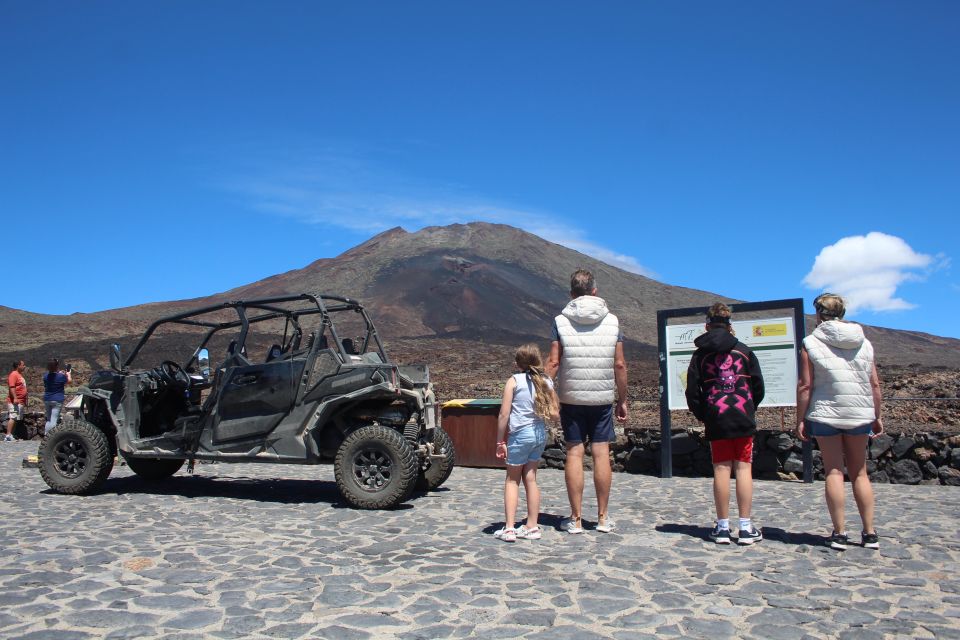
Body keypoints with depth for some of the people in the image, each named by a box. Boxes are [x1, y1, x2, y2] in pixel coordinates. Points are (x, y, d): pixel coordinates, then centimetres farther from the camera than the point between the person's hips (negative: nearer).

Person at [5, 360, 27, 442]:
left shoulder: (20, 375, 20)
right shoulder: (13, 374, -10)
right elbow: (11, 387, -20)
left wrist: (25, 401, 26)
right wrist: (15, 398, -27)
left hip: (20, 401, 10)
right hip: (14, 401, -10)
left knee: (16, 419, 10)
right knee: (12, 417, -14)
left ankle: (11, 435, 12)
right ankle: (8, 435, -17)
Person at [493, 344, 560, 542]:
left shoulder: (514, 381, -7)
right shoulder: (547, 382, 4)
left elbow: (504, 414, -11)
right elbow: (555, 415, 4)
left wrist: (500, 441, -4)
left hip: (521, 434, -4)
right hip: (540, 434, 5)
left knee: (512, 480, 8)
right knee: (530, 478, 15)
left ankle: (509, 528, 3)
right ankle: (531, 527, 21)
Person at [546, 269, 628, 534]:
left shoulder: (561, 321, -2)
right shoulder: (611, 320, 1)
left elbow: (553, 362, -7)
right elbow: (620, 365, 1)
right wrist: (623, 400, 8)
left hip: (571, 398, -1)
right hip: (602, 399, 1)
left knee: (574, 454, 3)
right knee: (601, 454, 5)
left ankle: (576, 519, 7)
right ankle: (602, 518, 12)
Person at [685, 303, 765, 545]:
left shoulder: (700, 355, 4)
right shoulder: (744, 351, 6)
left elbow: (692, 392, 0)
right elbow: (758, 386, 7)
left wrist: (703, 416, 13)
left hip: (716, 420, 0)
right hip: (743, 418, 0)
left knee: (721, 470, 3)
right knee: (743, 468, 2)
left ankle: (723, 527, 6)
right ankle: (746, 527, 3)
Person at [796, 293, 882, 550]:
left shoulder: (811, 343, -5)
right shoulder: (864, 343, 6)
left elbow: (805, 386, -9)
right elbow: (874, 384, 6)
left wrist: (800, 419, -3)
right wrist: (877, 416, 16)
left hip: (825, 415, -3)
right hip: (860, 415, 3)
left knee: (834, 471, 3)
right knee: (860, 473, 12)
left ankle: (840, 533, 4)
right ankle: (870, 533, 14)